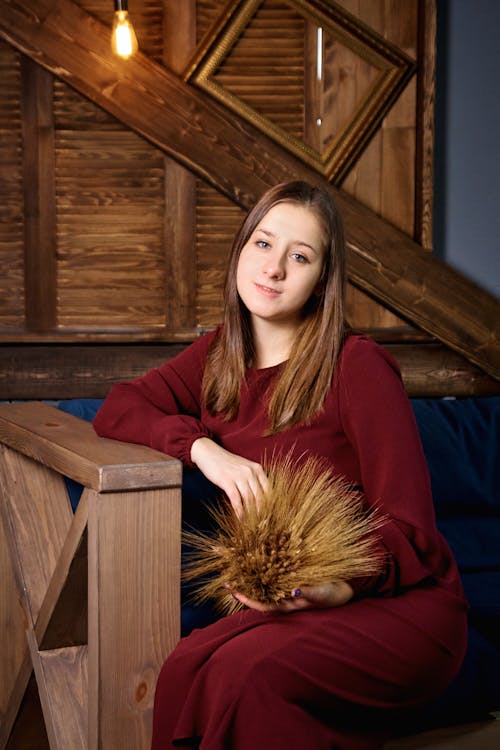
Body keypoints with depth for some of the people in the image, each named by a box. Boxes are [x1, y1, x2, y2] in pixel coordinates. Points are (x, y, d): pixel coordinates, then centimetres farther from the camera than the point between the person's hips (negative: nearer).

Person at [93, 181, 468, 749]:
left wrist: (343, 588, -31)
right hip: (280, 603, 5)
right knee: (186, 670, -26)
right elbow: (117, 408, 8)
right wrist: (203, 447, -10)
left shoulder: (358, 366, -12)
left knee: (247, 672, -31)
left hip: (399, 603, -4)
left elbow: (407, 527, -12)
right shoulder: (219, 354, 8)